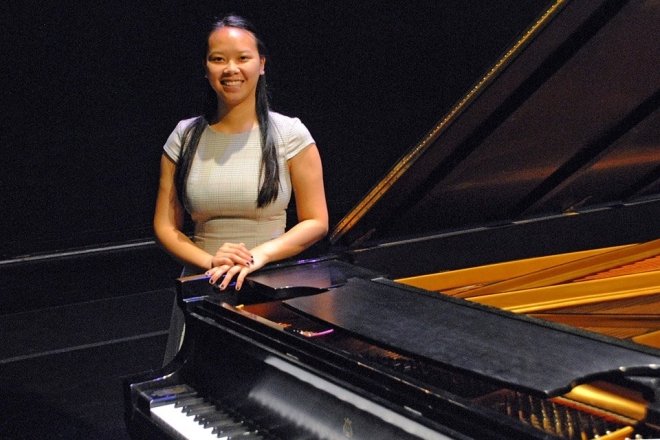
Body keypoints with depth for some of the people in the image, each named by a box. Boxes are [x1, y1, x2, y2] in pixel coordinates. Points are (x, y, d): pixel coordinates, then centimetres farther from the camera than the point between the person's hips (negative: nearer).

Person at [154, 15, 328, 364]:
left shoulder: (289, 134, -4)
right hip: (203, 287, 2)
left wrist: (258, 256, -19)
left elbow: (316, 222, -4)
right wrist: (210, 262, -14)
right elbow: (165, 226, 4)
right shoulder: (185, 137, 3)